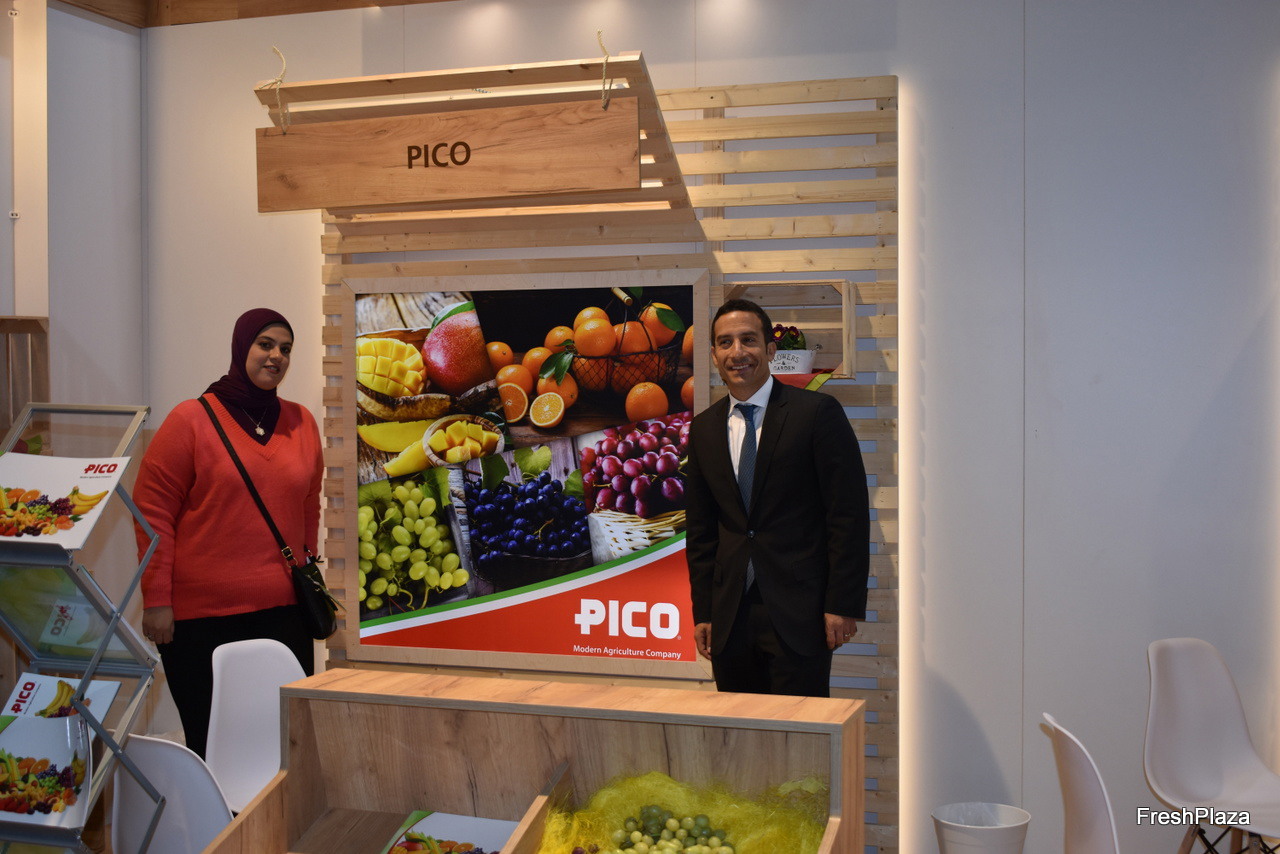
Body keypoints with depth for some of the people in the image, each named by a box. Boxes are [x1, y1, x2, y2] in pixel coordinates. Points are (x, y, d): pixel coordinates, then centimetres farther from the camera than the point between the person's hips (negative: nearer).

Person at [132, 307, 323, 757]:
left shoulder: (301, 423, 12)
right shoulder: (191, 420, -1)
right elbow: (152, 509, -3)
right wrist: (156, 600, -7)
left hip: (284, 610, 4)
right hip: (201, 617, -4)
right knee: (212, 742, 0)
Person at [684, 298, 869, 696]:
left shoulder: (817, 412, -4)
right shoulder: (704, 428, 11)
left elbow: (849, 514, -6)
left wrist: (843, 605, -10)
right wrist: (702, 612, 10)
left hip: (798, 614, -4)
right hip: (730, 615, 5)